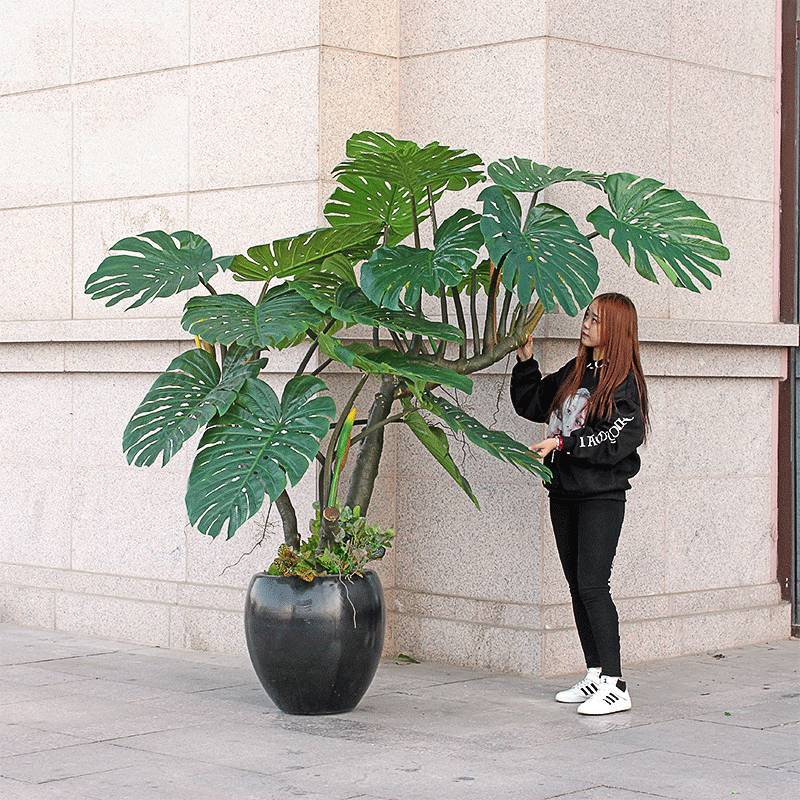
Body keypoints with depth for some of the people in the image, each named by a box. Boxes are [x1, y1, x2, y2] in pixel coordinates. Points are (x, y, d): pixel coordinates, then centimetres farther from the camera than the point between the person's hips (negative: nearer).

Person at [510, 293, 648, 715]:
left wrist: (563, 443, -18)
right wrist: (525, 359, 15)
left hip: (602, 495, -8)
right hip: (565, 492, 8)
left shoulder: (624, 381, -8)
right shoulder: (573, 372, 14)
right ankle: (595, 675, 17)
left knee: (592, 584, -13)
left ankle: (615, 685, -11)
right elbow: (530, 404, 25)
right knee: (577, 584, 9)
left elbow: (615, 440, -18)